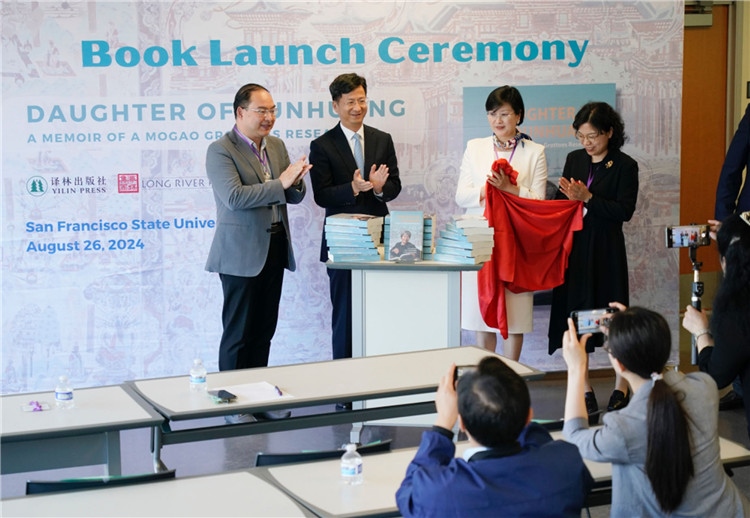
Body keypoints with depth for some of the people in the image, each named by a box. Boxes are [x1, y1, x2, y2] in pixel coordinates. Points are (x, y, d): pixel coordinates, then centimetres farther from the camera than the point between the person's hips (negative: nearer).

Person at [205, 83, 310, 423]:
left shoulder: (276, 146, 11)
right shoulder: (221, 150, -11)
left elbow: (295, 197, 11)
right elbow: (234, 197, -23)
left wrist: (295, 181, -11)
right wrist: (279, 183, -24)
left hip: (275, 248, 7)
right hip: (242, 252, -7)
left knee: (264, 329, 12)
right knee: (239, 331, 0)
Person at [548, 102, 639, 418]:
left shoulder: (624, 166, -5)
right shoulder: (574, 160, 9)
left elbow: (625, 211, -13)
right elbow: (560, 202, 14)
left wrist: (588, 198, -19)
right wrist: (567, 197, -8)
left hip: (606, 250, -5)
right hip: (573, 247, 5)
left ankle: (621, 388, 18)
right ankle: (584, 390, 16)